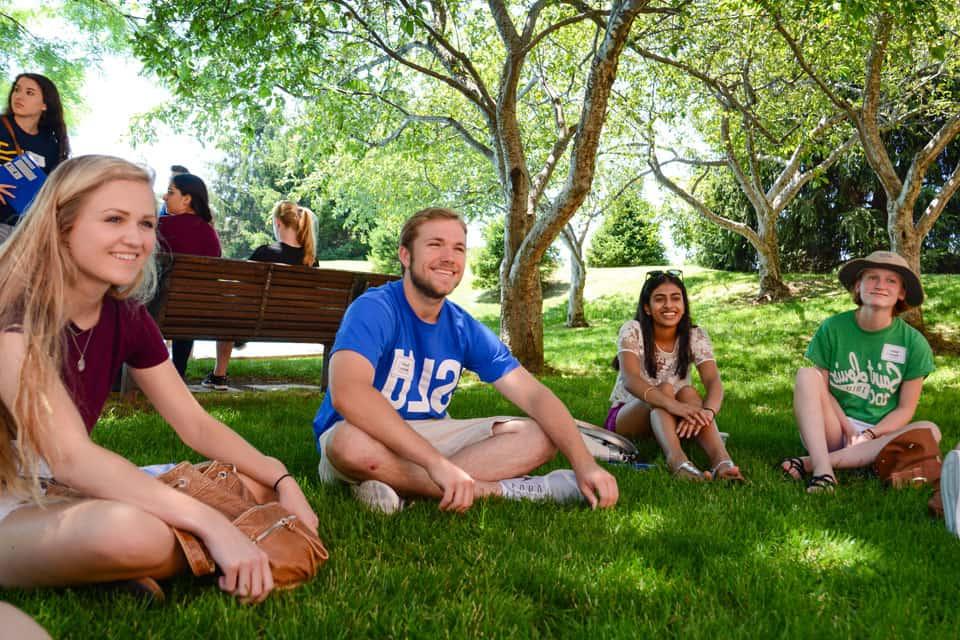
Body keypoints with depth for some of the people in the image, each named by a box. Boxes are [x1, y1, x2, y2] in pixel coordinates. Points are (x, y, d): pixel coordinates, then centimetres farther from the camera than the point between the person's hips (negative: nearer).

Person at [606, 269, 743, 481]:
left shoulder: (695, 336, -7)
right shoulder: (632, 331, -15)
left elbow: (713, 382, -22)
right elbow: (630, 380, -32)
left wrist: (707, 412, -46)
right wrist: (672, 404, -50)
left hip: (674, 420, 3)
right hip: (627, 415, -2)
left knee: (689, 393, -29)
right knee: (665, 388, -32)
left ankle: (721, 459, -53)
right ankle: (676, 458, -60)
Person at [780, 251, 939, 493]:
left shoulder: (913, 342, -2)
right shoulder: (832, 327, -3)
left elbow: (905, 409, 0)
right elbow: (820, 388, 0)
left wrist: (869, 435, -16)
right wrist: (848, 429, -14)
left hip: (880, 434, 1)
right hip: (833, 430, -1)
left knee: (930, 430, -29)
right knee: (807, 374, -23)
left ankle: (810, 462, -33)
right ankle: (822, 470, -40)